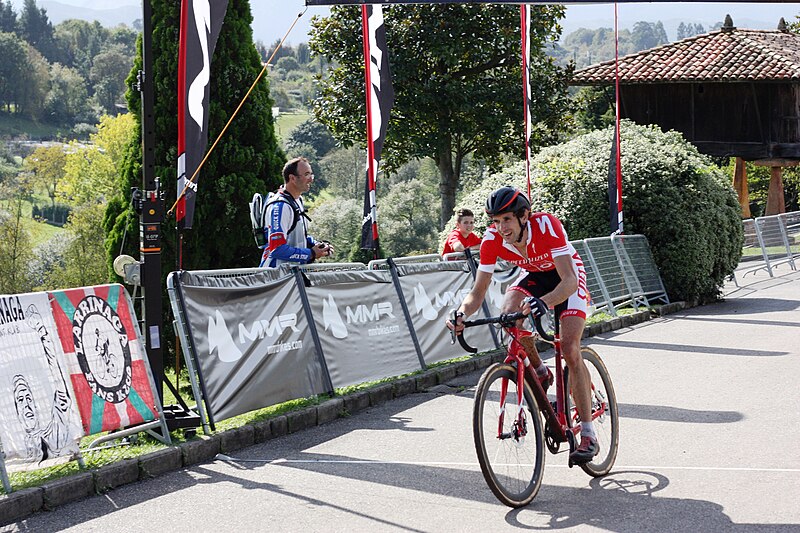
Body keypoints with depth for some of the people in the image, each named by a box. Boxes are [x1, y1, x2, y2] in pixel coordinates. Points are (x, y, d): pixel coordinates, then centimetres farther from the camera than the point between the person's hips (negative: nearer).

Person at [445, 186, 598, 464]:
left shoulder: (547, 226, -36)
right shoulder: (492, 239, -24)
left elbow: (569, 281, -43)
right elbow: (478, 290, -20)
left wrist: (543, 302, -62)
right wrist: (462, 314, -41)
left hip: (568, 276, -4)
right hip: (534, 276, 4)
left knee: (570, 349, -20)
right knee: (509, 313, -30)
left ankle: (588, 435, -14)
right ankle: (539, 371, -1)